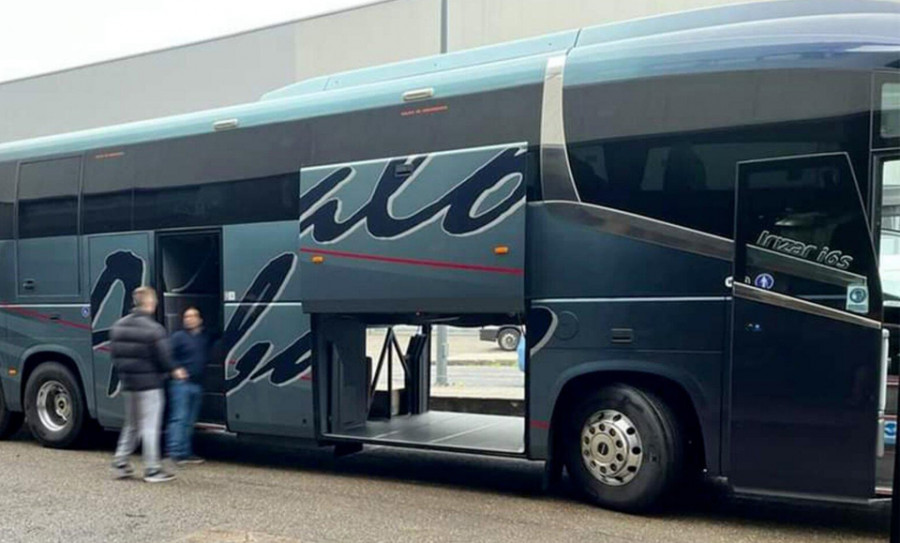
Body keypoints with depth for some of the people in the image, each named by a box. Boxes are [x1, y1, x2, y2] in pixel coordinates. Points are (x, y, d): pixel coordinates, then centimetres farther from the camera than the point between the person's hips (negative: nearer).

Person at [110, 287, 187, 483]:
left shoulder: (119, 325, 5)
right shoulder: (153, 329, -18)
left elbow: (115, 354, 10)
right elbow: (162, 357, -15)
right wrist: (174, 370, 2)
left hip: (128, 384, 7)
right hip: (149, 384, -7)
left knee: (131, 424, 20)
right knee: (150, 426, -1)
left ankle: (120, 462, 21)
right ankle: (152, 469, 4)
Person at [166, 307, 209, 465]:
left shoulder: (205, 338, 14)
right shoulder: (178, 337, -3)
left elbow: (206, 359, 23)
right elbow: (170, 357, -8)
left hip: (197, 384, 6)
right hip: (181, 382, -6)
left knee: (190, 421, 10)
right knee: (179, 418, -9)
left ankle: (186, 453, 15)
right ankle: (175, 452, -8)